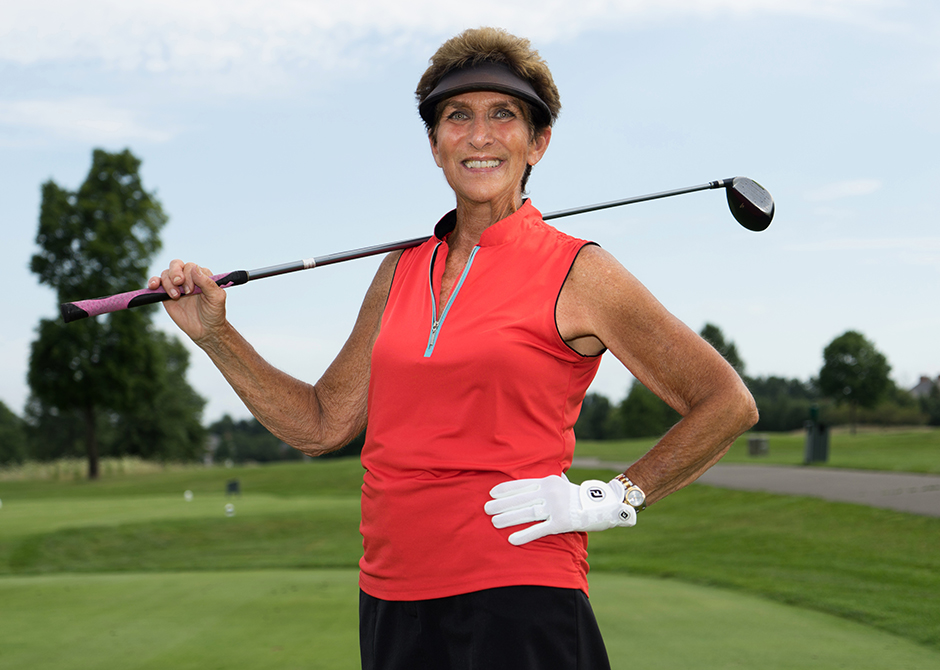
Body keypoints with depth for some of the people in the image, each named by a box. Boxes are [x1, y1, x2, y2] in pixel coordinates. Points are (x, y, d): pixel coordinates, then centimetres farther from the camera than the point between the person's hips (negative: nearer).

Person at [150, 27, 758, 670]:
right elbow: (323, 424, 14)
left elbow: (728, 404, -2)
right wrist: (214, 332, 7)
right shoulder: (400, 273, 11)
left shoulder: (575, 272, -4)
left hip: (516, 608, -5)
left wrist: (610, 501, -8)